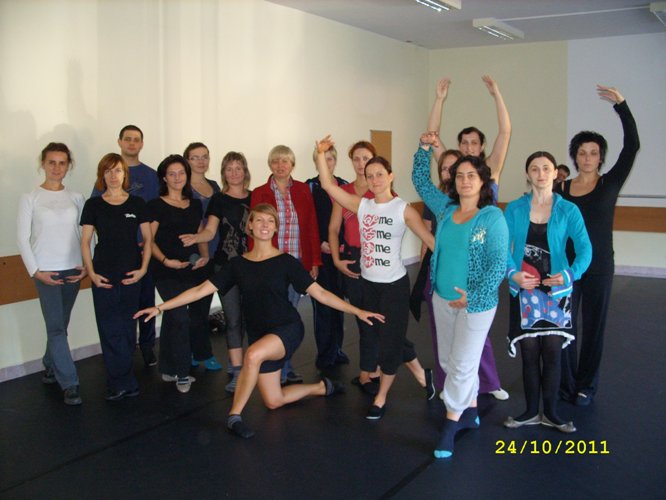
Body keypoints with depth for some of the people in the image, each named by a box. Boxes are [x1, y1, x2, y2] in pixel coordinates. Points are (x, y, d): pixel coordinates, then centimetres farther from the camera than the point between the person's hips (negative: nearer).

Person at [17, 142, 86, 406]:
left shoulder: (76, 198, 5)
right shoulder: (30, 198, -2)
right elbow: (22, 238, -3)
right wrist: (35, 271, -9)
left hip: (72, 270, 3)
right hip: (46, 271, -3)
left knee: (59, 325, 10)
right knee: (56, 327, -5)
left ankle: (50, 368, 31)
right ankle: (69, 383, 0)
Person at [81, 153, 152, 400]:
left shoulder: (137, 203, 4)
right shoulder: (93, 205, 3)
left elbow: (148, 238, 7)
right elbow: (85, 242, 4)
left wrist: (143, 268, -4)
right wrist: (91, 273, -6)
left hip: (131, 275, 1)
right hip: (104, 276, -1)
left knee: (127, 329, 6)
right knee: (111, 331, -2)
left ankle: (119, 383, 19)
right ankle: (126, 383, 6)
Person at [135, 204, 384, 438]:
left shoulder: (286, 262, -6)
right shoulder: (238, 264, 2)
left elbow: (319, 293, -8)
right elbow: (201, 290, 1)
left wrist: (357, 311, -15)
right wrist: (160, 307, -4)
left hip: (288, 329, -4)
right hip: (259, 334, 4)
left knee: (253, 354, -35)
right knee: (273, 401, 7)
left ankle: (234, 415, -16)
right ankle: (322, 387, 31)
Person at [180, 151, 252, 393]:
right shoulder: (219, 200, 1)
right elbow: (210, 231, -5)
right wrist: (195, 237, -25)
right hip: (226, 266, -3)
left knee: (245, 316, 8)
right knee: (233, 318, -6)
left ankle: (234, 361, 24)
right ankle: (238, 373, -5)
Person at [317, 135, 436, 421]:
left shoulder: (403, 209, -10)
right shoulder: (362, 205, 1)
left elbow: (430, 240, -14)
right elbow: (328, 185, -3)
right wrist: (321, 154, -11)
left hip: (394, 284, -5)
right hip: (368, 283, 5)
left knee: (390, 340, 4)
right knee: (383, 337, 17)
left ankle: (381, 398, 23)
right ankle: (422, 375, 40)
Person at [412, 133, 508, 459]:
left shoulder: (492, 217, -13)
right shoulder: (445, 208, 4)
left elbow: (499, 263, -16)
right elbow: (420, 181, 15)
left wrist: (474, 298, -20)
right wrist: (424, 148, 2)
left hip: (477, 303, -6)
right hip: (443, 298, 6)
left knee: (463, 364, 2)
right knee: (448, 360, 15)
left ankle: (451, 424, 15)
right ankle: (470, 413, 33)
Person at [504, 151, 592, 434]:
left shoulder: (568, 210, -2)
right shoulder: (515, 209, 0)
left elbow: (584, 249, -10)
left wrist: (570, 274, -27)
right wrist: (512, 274, -22)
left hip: (557, 292, 0)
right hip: (524, 291, 1)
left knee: (552, 353, 6)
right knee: (529, 353, 8)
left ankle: (550, 412, 22)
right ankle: (531, 412, 23)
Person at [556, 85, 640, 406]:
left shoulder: (610, 184, -2)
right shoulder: (561, 190, 3)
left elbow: (632, 145, -13)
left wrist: (621, 105, -18)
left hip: (599, 268, -1)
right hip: (566, 266, 1)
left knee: (594, 326, 8)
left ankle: (586, 385, 23)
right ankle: (566, 383, 20)